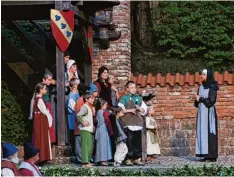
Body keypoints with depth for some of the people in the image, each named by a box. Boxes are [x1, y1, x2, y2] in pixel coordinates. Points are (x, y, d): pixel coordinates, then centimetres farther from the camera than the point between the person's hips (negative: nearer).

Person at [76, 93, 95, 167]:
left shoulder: (88, 107, 18)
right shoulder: (85, 107, -12)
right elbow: (78, 115, -26)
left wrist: (92, 126, 16)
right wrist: (83, 123, -21)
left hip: (89, 130, 10)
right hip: (85, 130, -10)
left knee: (90, 146, 13)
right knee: (86, 145, -11)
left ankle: (87, 161, 21)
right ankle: (85, 162, -13)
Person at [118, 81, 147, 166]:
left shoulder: (139, 98, 16)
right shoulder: (124, 98, 3)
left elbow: (144, 110, 18)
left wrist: (139, 109, -3)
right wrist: (130, 110, -12)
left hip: (138, 123, 4)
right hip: (128, 124, -4)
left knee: (138, 142, 3)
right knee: (129, 141, -7)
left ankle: (137, 158, 9)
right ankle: (128, 159, -2)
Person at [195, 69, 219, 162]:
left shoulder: (212, 87, -8)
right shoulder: (201, 87, 15)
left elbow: (211, 100, -17)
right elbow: (197, 101, 16)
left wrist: (200, 99, -9)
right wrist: (197, 100, -7)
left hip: (209, 113, -7)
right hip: (201, 112, 7)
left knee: (209, 133, -9)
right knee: (202, 133, 3)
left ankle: (212, 156, -7)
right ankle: (205, 154, 4)